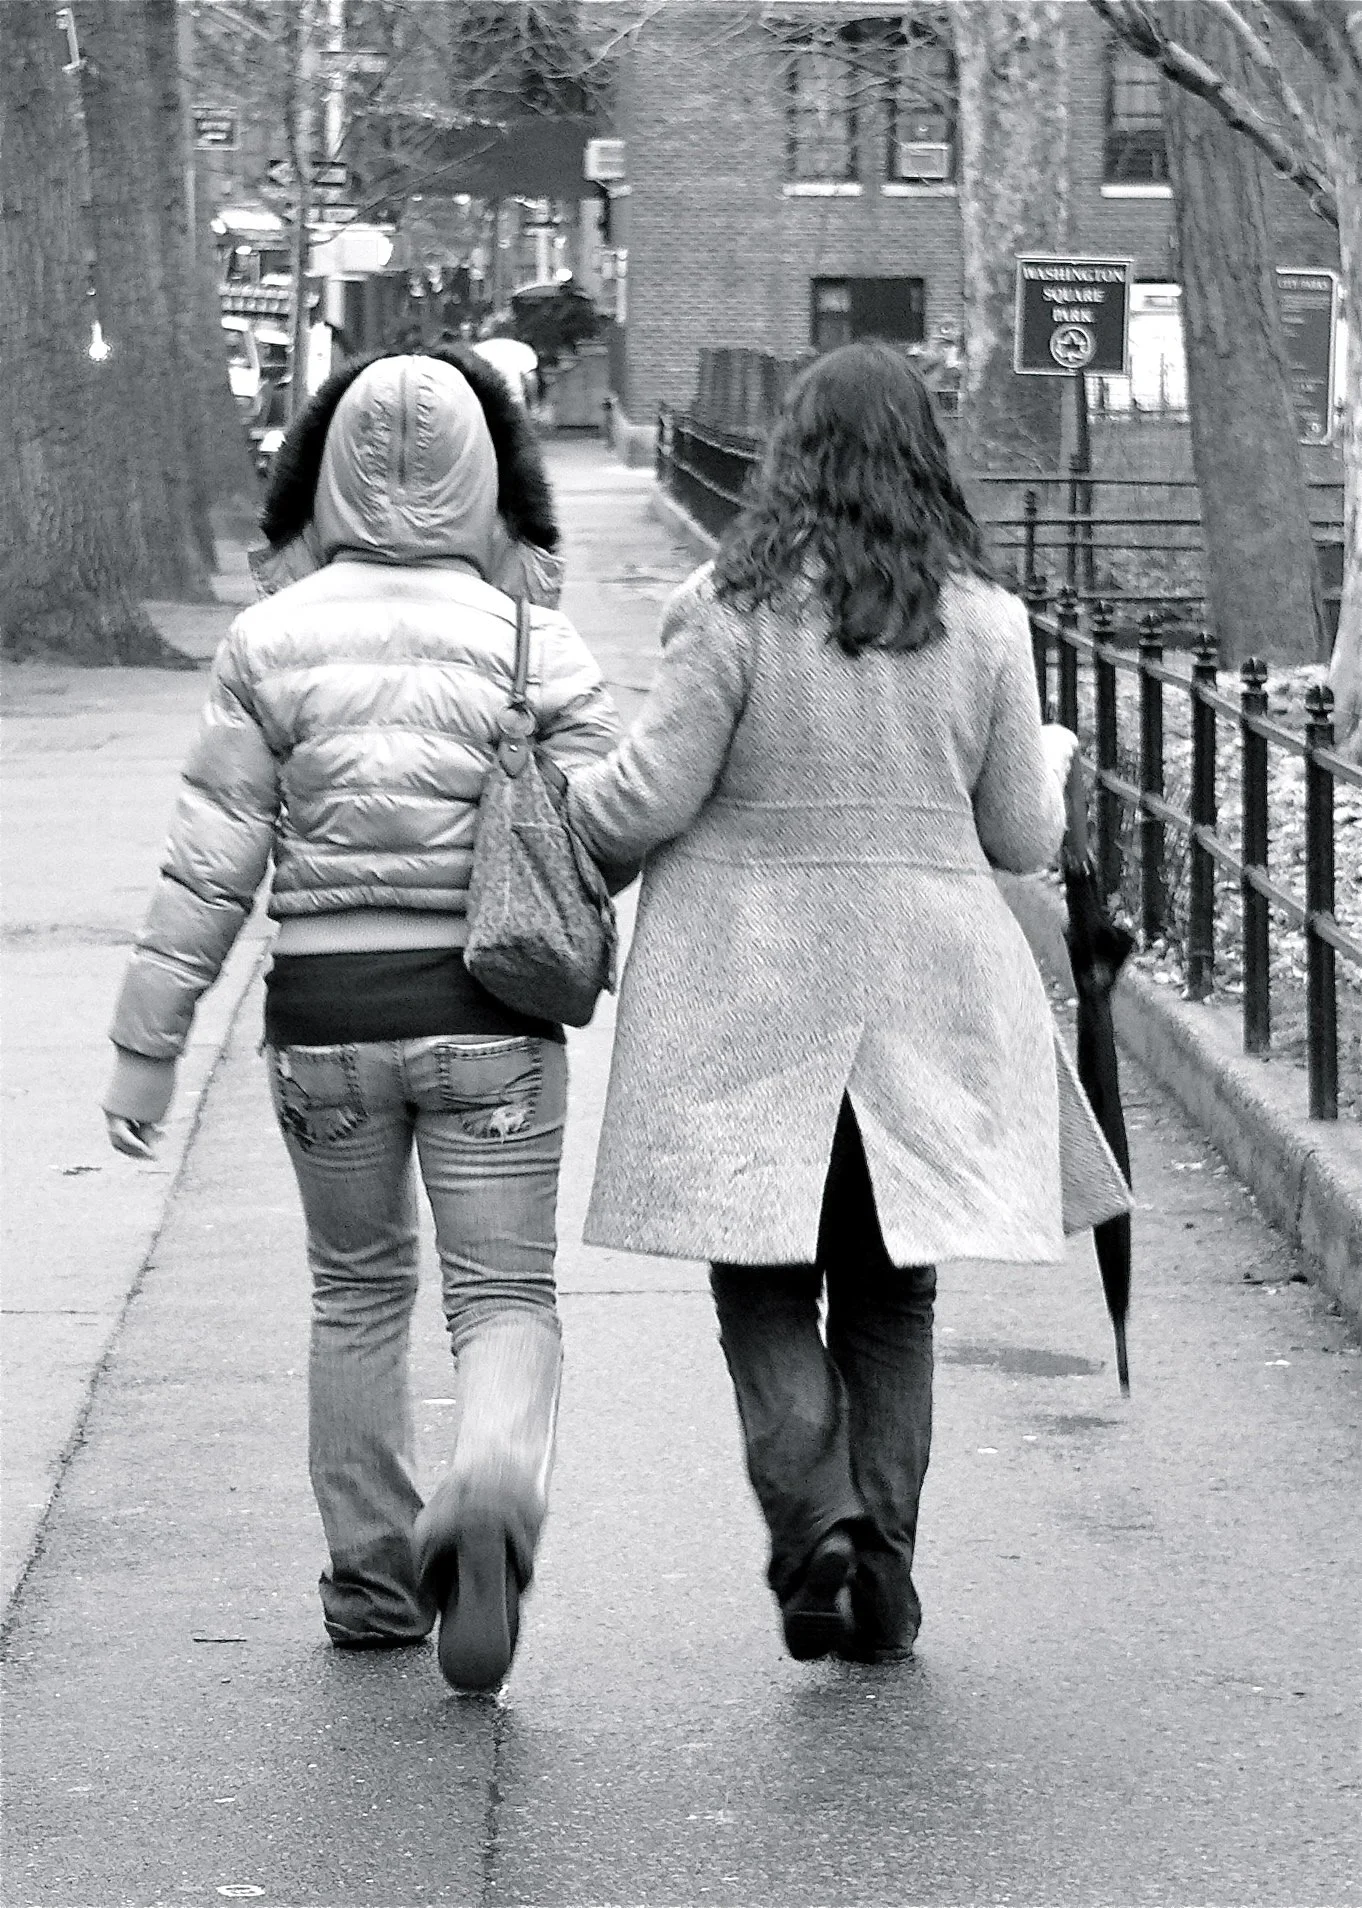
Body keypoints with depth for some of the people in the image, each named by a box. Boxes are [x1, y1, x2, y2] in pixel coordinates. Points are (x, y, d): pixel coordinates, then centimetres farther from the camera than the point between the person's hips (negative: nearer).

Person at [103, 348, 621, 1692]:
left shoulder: (270, 643, -4)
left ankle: (368, 1581, 25)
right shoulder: (534, 648, -6)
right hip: (488, 1019, -2)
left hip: (325, 1017, 2)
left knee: (356, 1290, 20)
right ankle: (489, 1499, -24)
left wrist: (147, 1046, 0)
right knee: (505, 1300, 5)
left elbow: (211, 863, -5)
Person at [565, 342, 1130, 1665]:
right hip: (923, 991, 3)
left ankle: (815, 1516, -13)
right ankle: (884, 1551, 9)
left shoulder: (733, 608, -9)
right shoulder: (981, 622, 0)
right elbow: (1021, 836, 6)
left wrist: (561, 818, 12)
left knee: (764, 1283, 7)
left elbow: (651, 796, -9)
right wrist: (1048, 757, 27)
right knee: (889, 1287, 14)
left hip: (753, 994, -3)